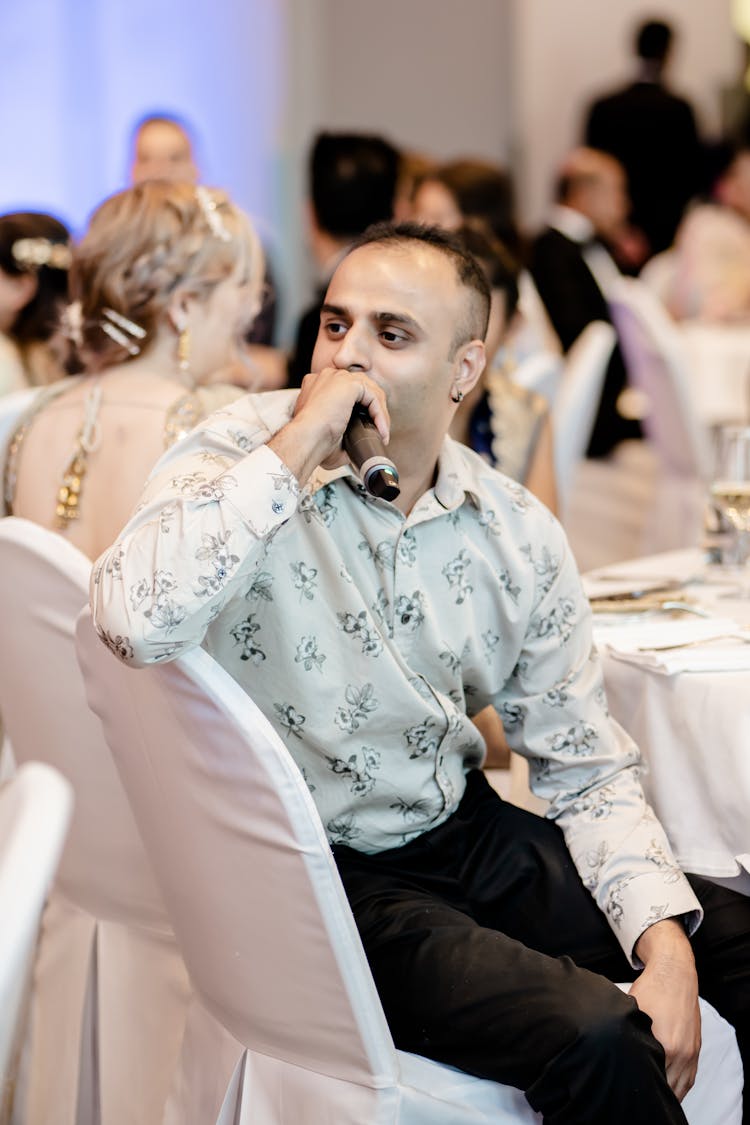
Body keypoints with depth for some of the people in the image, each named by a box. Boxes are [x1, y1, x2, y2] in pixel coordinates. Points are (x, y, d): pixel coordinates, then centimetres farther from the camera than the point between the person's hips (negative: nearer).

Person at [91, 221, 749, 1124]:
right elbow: (132, 624, -34)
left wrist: (663, 942, -8)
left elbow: (586, 768, 6)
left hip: (468, 837, 6)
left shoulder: (518, 534, 1)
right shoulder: (242, 463, -12)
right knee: (592, 1037, -26)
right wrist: (294, 448, -28)